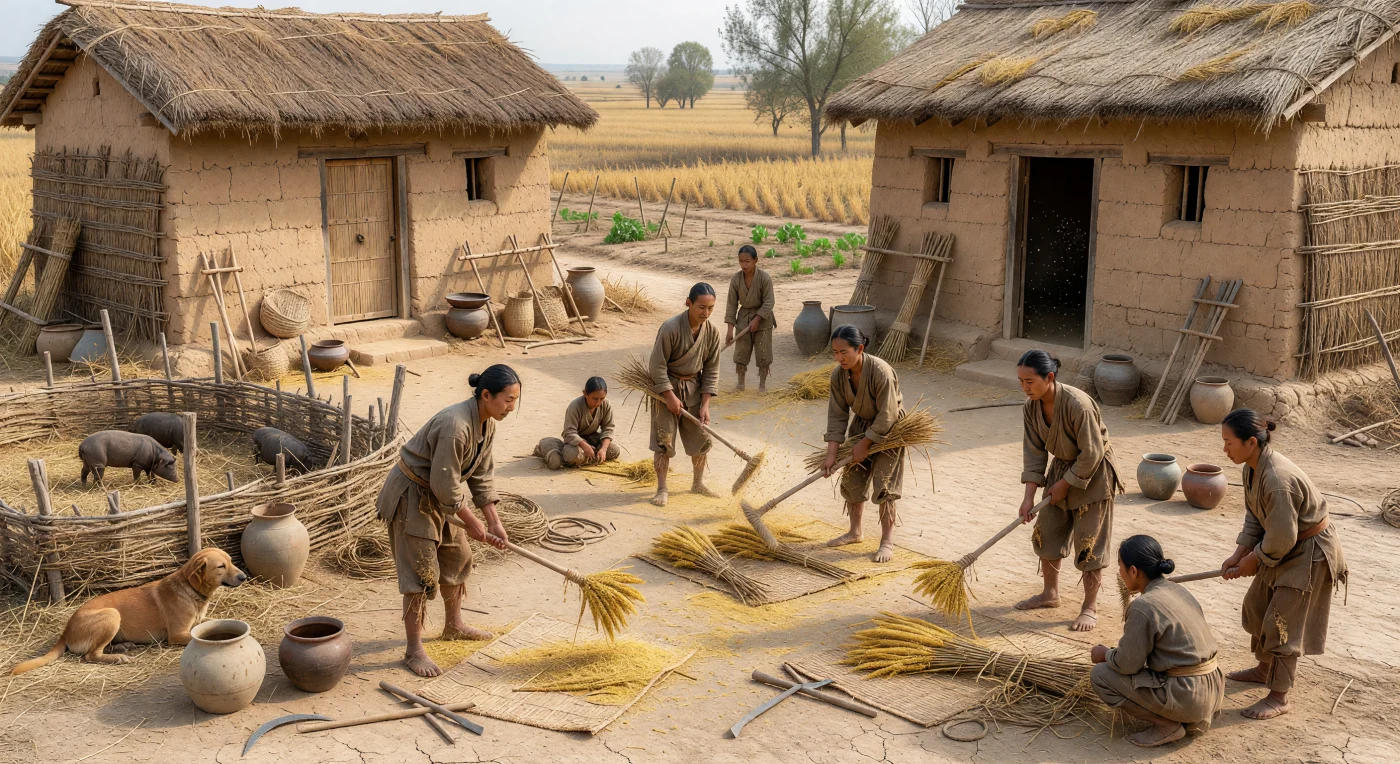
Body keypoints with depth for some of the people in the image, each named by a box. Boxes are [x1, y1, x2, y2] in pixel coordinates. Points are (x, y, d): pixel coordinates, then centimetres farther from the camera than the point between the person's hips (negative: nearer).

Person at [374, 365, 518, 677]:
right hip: (411, 495, -9)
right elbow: (444, 485, -28)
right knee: (421, 571, -7)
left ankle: (454, 626, 39)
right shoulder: (455, 425, -33)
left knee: (457, 556, 19)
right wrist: (471, 521, -16)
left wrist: (494, 523, -1)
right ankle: (414, 651, 2)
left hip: (439, 497, 9)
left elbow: (481, 476, 3)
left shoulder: (487, 423, -4)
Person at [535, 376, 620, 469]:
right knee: (573, 455, -37)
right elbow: (570, 433, -29)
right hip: (576, 439, -4)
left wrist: (603, 449, -26)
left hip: (593, 438, 5)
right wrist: (585, 446, -43)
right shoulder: (575, 407, -28)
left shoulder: (606, 405, -15)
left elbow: (607, 428, -11)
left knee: (615, 451, -18)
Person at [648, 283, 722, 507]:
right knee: (664, 439, -5)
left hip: (694, 387, 5)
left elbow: (711, 370, -2)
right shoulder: (671, 328, -24)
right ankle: (662, 489, 5)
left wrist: (705, 404, -7)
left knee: (701, 437, 10)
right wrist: (670, 397, -19)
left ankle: (698, 483, 28)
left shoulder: (712, 332, -8)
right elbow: (657, 365, -19)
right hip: (666, 387, -5)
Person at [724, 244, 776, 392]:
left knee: (763, 353, 2)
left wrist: (756, 320, -22)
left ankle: (762, 383, 15)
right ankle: (740, 383, 18)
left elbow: (768, 302, -16)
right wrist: (730, 328, -11)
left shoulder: (765, 278, -19)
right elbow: (731, 304, -7)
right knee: (740, 352, 6)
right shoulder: (736, 279, -11)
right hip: (743, 318, 3)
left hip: (762, 319, -3)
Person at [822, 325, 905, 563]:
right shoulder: (838, 375, -17)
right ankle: (854, 532, 28)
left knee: (883, 485, -7)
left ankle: (887, 540, 5)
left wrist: (864, 444, -20)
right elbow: (837, 415, -11)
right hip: (861, 424, 6)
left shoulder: (881, 372, -35)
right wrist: (831, 454, -16)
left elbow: (887, 416, -28)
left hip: (888, 429, -6)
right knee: (852, 479, 10)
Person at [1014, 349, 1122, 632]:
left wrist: (1065, 485, -16)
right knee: (1046, 532, 13)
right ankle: (1050, 593, 32)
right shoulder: (1031, 407, -11)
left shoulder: (1078, 404, -33)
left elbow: (1092, 454, -25)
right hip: (1061, 468, 7)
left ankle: (1090, 608, 10)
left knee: (1088, 542, -2)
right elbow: (1034, 452, -7)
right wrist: (1029, 496, -12)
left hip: (1093, 475, -7)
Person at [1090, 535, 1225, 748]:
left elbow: (1127, 664, -11)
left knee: (1100, 675, 0)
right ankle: (1194, 719, 15)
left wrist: (1106, 654, 10)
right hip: (1214, 690, 9)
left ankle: (1167, 725, -1)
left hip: (1185, 697, -9)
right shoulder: (1179, 590, 9)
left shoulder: (1143, 607, -17)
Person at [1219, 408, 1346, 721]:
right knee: (1257, 607, 20)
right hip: (1286, 546, 10)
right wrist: (1238, 555, -1)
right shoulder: (1252, 468, -5)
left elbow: (1281, 538, -27)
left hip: (1310, 552, -10)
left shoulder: (1278, 480, -34)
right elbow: (1254, 518, 6)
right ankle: (1265, 669, 41)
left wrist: (1252, 561, -12)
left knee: (1282, 622, -2)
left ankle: (1279, 697, 11)